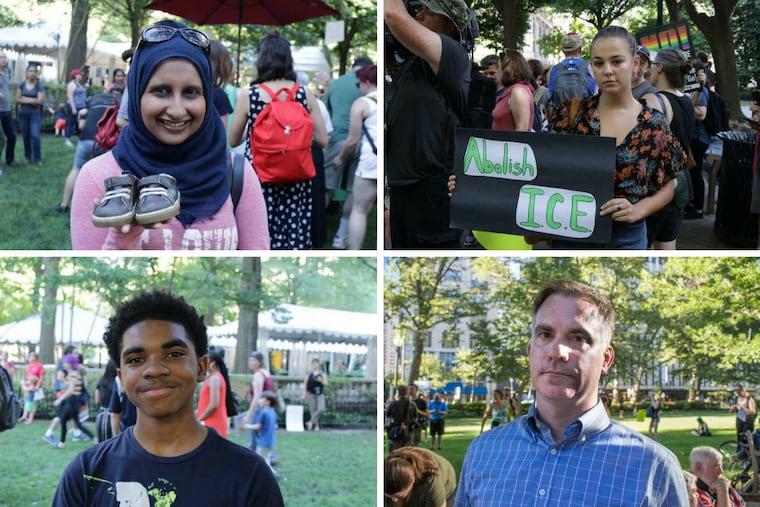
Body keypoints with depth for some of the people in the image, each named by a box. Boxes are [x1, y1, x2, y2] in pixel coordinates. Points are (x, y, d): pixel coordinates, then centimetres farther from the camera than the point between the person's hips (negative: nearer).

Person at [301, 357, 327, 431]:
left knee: (321, 409, -16)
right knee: (313, 410, -3)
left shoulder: (322, 373, 6)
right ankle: (316, 425, 7)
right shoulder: (309, 373, 0)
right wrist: (303, 395, -3)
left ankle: (311, 422, -6)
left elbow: (326, 383, 6)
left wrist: (321, 381, -16)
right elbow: (305, 384, 1)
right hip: (311, 394, -2)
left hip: (320, 394, 2)